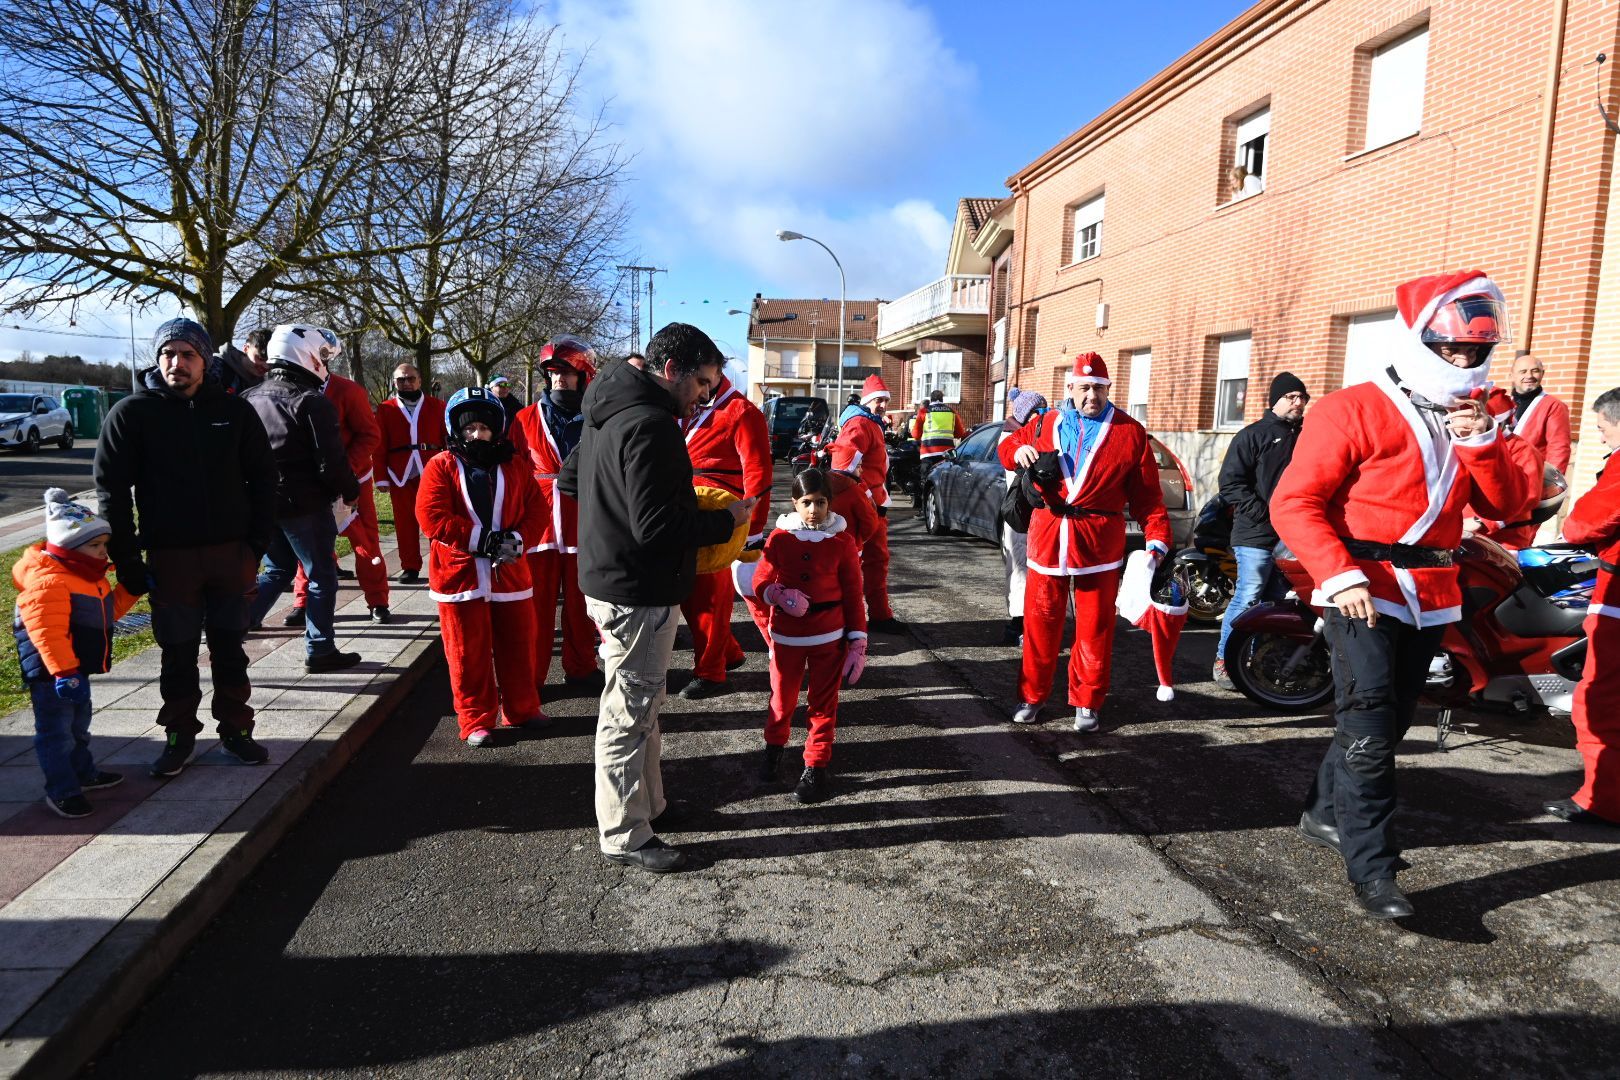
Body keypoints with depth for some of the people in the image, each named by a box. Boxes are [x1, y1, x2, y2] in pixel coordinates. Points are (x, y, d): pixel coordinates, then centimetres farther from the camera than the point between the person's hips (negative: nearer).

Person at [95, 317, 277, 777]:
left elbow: (262, 478, 5)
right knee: (178, 655, 9)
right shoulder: (132, 413, -3)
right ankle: (180, 736, 25)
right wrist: (127, 559, -7)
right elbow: (111, 489, -2)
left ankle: (235, 729, 25)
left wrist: (258, 543, -1)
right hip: (170, 557, -1)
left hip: (231, 553, 1)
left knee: (230, 651, 12)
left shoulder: (235, 410, 1)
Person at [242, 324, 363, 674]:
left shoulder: (251, 399, 7)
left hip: (262, 503, 7)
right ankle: (319, 651, 9)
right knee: (321, 576, 5)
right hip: (305, 505, -7)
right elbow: (331, 460, -18)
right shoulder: (312, 402, -15)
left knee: (277, 570, 23)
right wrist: (350, 492, -3)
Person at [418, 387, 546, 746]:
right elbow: (433, 518, -13)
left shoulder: (514, 467, 7)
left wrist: (516, 540, -16)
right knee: (468, 654, 5)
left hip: (510, 573, 3)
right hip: (460, 575, -3)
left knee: (518, 646, 12)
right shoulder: (441, 467, -3)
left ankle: (521, 710, 28)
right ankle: (476, 721, 18)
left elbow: (537, 511, 3)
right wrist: (485, 540, -18)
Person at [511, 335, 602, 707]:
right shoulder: (527, 419, 4)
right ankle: (532, 676, 16)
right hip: (539, 524, 0)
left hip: (583, 527, 0)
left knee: (580, 602, 12)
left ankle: (580, 668, 27)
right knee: (538, 603, 5)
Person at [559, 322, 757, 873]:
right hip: (638, 593, -10)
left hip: (609, 577, 10)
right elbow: (656, 526, -26)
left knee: (642, 704, 21)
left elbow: (569, 479, 20)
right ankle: (625, 837, 16)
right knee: (629, 713, 2)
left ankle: (648, 802, 36)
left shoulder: (608, 410, 10)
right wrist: (726, 521, -14)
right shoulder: (649, 423, -22)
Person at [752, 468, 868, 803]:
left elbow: (853, 594, -1)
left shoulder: (842, 541, -5)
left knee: (823, 702, 7)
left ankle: (816, 767, 18)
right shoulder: (780, 538, -4)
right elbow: (761, 581, 2)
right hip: (787, 634, 1)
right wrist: (780, 594, -21)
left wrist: (858, 641, -3)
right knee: (782, 697, 12)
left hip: (829, 636, -1)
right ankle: (774, 744, 39)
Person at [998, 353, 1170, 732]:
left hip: (1100, 542, -1)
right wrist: (1018, 450, -2)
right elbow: (1007, 449, 23)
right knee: (1040, 622, 6)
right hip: (1047, 538, 2)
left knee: (1094, 627, 5)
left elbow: (1147, 495, 2)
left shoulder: (1130, 432, 4)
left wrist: (1157, 538, -9)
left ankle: (1087, 701, 18)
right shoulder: (1046, 424, 10)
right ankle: (1032, 696, 19)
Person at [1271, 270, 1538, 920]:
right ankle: (1371, 871, 0)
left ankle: (1325, 815, 33)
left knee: (1388, 723, 16)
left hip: (1431, 598, 8)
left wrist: (1481, 442, -9)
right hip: (1364, 592, -7)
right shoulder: (1352, 411, -10)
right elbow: (1295, 502, -16)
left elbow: (1509, 507, 7)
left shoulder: (1469, 416, 13)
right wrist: (1338, 575, -26)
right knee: (1369, 731, -8)